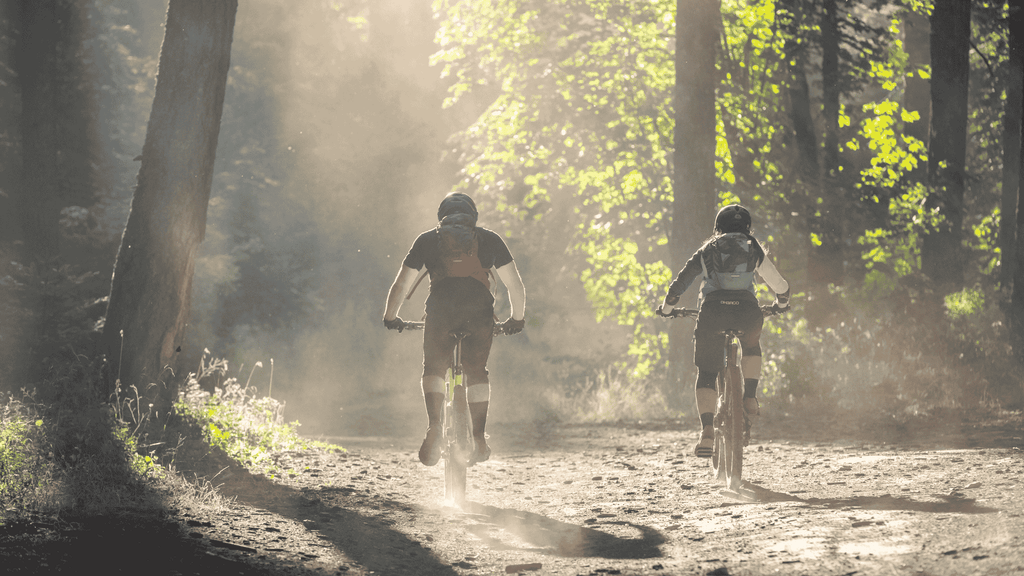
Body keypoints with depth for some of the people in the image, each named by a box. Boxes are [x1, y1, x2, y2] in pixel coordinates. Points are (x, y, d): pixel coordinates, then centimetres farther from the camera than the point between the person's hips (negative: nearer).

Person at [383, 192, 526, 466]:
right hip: (480, 309, 1)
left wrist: (390, 317, 37)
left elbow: (400, 285, 23)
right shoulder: (489, 239, 23)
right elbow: (515, 284, 22)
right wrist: (517, 318, 37)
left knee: (433, 368, 13)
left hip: (440, 308, -1)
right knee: (477, 371, 15)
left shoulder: (427, 239, 22)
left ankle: (434, 426, -10)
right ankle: (479, 437, 6)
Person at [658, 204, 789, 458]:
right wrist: (782, 303, 49)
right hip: (747, 311, 0)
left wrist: (667, 308, 36)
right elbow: (779, 284, 27)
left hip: (712, 311, 0)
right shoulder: (754, 249, 21)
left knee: (706, 373, 9)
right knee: (751, 346, 34)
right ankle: (750, 398, 16)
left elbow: (680, 282, 20)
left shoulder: (706, 251, 22)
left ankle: (707, 430, -9)